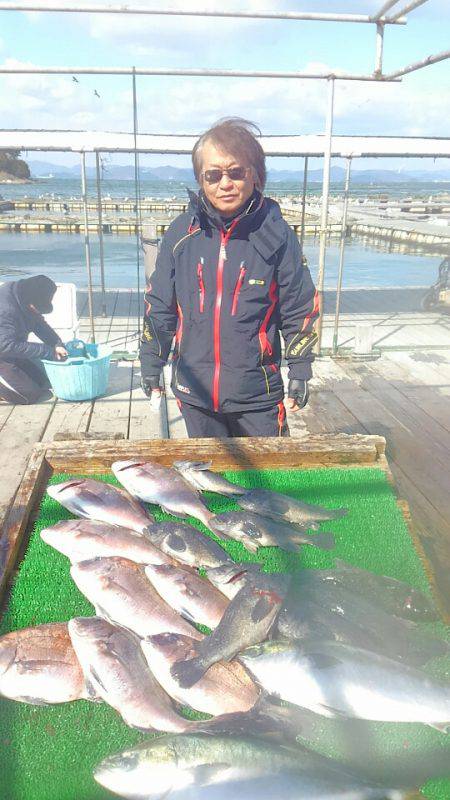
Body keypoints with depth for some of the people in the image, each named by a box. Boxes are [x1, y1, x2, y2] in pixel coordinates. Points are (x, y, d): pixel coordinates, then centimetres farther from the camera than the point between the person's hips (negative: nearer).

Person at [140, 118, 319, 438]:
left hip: (257, 395, -2)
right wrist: (151, 365, 9)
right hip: (194, 391, 2)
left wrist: (300, 372, -1)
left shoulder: (276, 234, -7)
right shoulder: (181, 232, -3)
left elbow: (300, 309, -1)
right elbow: (159, 305, 5)